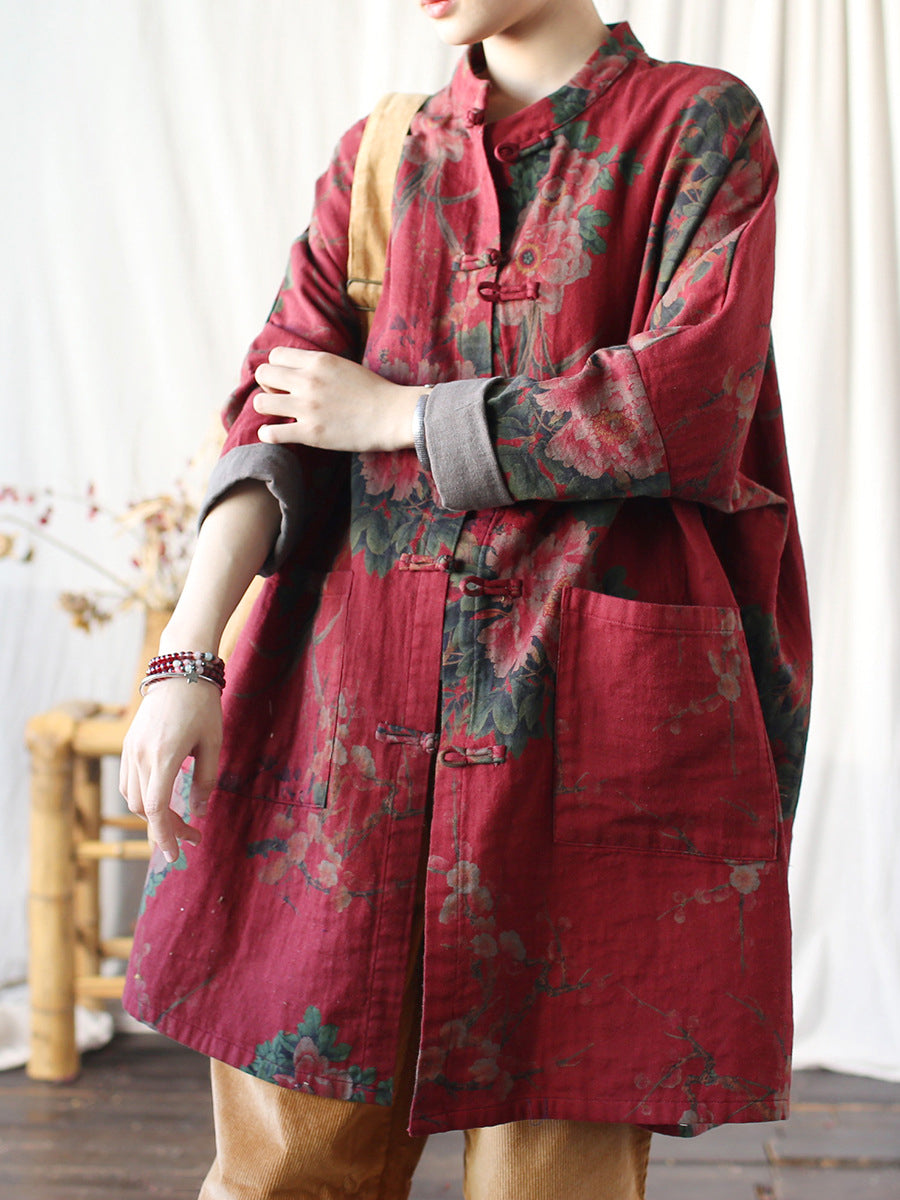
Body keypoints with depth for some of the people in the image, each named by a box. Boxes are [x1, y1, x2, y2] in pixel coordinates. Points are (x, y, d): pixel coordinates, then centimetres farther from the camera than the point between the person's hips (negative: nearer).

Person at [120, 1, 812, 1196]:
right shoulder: (376, 159, 14)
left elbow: (687, 406, -11)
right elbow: (274, 425, 5)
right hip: (361, 690, 3)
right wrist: (184, 659, -9)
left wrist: (392, 413, -4)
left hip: (598, 710, -3)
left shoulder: (704, 125, 3)